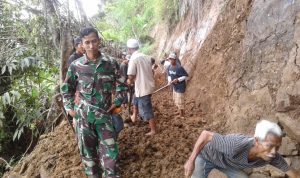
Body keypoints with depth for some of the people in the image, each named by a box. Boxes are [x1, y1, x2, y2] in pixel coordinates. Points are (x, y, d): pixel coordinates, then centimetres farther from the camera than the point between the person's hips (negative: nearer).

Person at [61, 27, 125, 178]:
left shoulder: (111, 63, -3)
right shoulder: (75, 65, -3)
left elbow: (123, 83, 8)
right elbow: (66, 88, 11)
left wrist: (117, 102, 1)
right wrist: (69, 108, 3)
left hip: (104, 114, 0)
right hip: (83, 115, 1)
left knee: (109, 151, 2)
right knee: (87, 150, 13)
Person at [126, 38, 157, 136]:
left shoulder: (133, 59, -18)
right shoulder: (146, 57, 6)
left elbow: (131, 77, -20)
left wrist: (130, 81, 4)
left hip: (143, 88, -9)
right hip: (149, 85, 9)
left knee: (147, 110, 4)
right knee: (136, 100, 31)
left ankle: (153, 130, 16)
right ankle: (134, 116, 49)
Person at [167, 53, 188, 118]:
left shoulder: (179, 68, -24)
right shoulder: (169, 67, -2)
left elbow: (186, 76, -17)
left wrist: (178, 79, -26)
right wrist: (169, 80, -9)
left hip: (180, 86, -8)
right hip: (175, 86, 8)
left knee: (180, 101, 0)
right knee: (175, 100, 21)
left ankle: (182, 115, 18)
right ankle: (180, 112, 42)